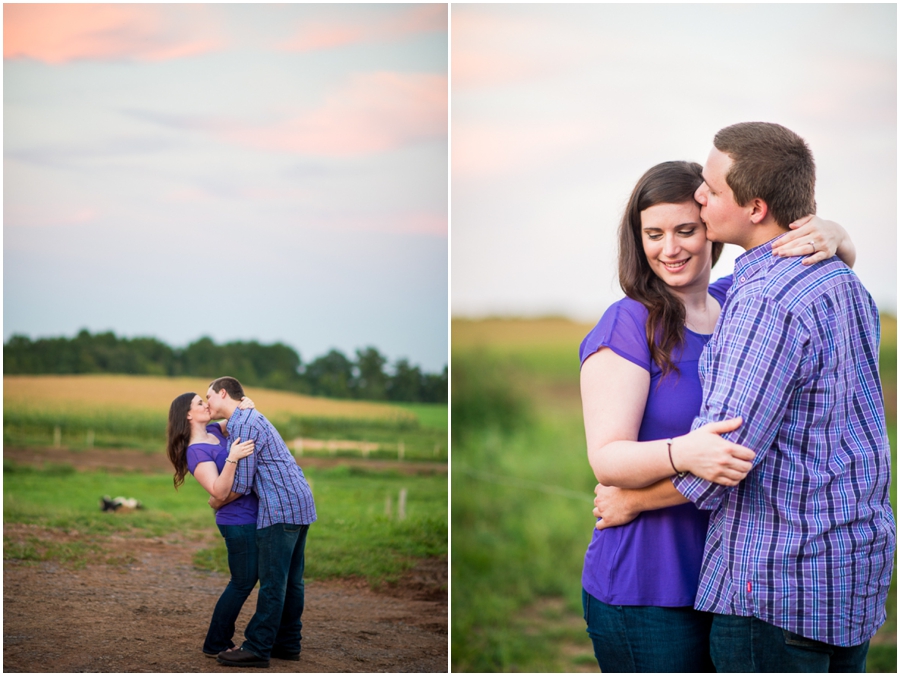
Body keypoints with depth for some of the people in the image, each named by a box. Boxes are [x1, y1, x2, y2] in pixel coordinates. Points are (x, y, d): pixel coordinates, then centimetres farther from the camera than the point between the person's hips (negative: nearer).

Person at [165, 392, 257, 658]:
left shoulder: (213, 431, 6)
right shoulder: (196, 452, -17)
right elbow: (219, 492, -25)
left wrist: (245, 405, -3)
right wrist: (232, 458, -38)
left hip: (249, 518, 9)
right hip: (238, 522, -9)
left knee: (248, 579, 16)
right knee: (242, 583, -1)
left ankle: (223, 637, 24)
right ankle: (214, 644, 9)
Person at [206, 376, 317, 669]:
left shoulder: (243, 425, -12)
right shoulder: (252, 417, 20)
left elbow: (241, 485, -13)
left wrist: (216, 502, 5)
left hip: (280, 508, -10)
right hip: (301, 503, 10)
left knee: (272, 582, -7)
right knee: (291, 580, 11)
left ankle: (258, 648, -6)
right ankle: (288, 643, 16)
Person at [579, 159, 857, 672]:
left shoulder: (738, 301, 6)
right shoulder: (628, 326, -11)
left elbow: (843, 260, 9)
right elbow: (606, 457, -18)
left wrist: (829, 235, -15)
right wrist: (684, 453, -37)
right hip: (647, 589, -6)